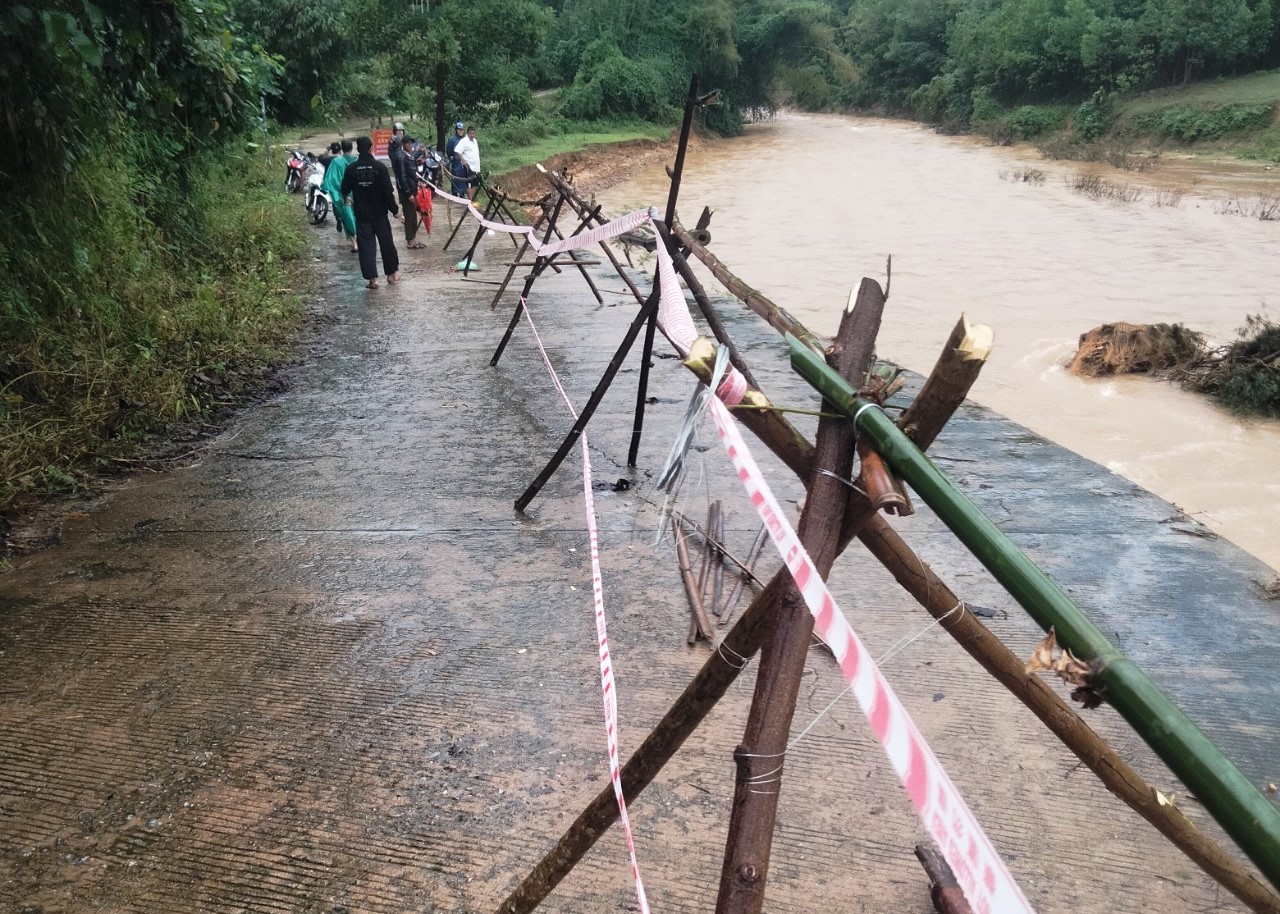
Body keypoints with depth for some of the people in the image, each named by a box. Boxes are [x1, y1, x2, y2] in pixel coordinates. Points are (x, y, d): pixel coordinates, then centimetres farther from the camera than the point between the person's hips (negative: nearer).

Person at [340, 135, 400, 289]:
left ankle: (372, 278, -3)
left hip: (362, 214, 1)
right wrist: (394, 209, -2)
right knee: (386, 243, 13)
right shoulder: (379, 167, -11)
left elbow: (345, 190, 6)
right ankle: (392, 273, 24)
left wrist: (348, 198, 29)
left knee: (366, 245, 4)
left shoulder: (351, 169, -5)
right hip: (379, 213, -1)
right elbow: (387, 191, -13)